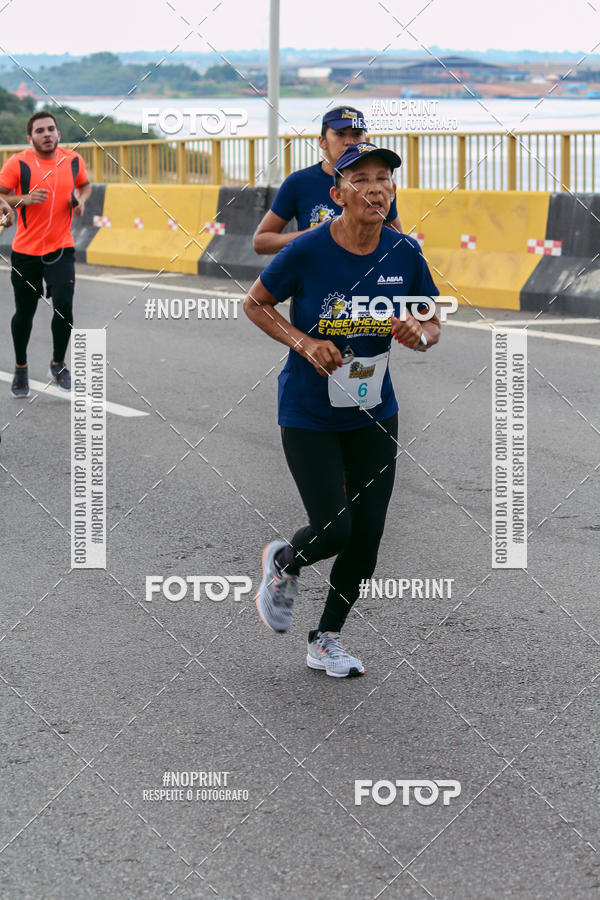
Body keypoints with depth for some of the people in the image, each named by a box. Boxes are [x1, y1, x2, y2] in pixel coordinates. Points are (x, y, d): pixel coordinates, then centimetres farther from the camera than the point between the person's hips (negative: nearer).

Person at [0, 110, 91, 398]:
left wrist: (81, 199, 1)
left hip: (61, 249, 1)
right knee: (24, 313, 8)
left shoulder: (73, 161, 3)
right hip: (25, 251, -1)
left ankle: (58, 364, 8)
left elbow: (85, 184, 22)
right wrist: (25, 199, -23)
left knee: (64, 306, -14)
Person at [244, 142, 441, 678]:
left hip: (374, 413, 4)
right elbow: (254, 303, -3)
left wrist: (419, 335, -17)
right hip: (309, 415, -4)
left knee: (368, 534, 5)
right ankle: (283, 563, 25)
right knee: (333, 530, -12)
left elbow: (433, 325, 6)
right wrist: (304, 343, -17)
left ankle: (327, 639, 26)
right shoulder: (307, 251, -17)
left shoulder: (405, 254, -6)